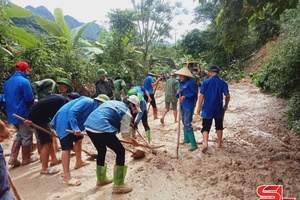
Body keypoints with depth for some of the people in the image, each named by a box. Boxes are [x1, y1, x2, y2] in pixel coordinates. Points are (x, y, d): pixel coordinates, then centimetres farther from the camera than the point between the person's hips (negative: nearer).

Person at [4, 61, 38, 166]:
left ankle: (13, 158, 15)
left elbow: (6, 98, 15)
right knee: (26, 136, 7)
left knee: (20, 135, 21)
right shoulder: (24, 81, -18)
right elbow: (30, 99, -18)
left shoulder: (7, 82, 9)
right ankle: (26, 159, 18)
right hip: (23, 114, -8)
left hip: (12, 114, 8)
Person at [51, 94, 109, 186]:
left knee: (78, 139, 23)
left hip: (71, 123, 11)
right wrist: (75, 128, -33)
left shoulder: (94, 109, 13)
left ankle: (79, 162, 41)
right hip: (63, 120, -11)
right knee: (67, 148, -13)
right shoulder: (87, 102, -16)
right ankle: (66, 176, -10)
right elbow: (72, 111, -28)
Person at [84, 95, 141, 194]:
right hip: (101, 129, -9)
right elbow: (125, 132, 5)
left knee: (101, 151, 28)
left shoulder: (113, 102, 26)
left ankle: (101, 179, 45)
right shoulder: (126, 111, 1)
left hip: (89, 126, 9)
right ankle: (118, 186, 7)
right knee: (120, 151, 4)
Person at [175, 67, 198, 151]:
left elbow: (194, 94, -16)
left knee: (187, 124, -12)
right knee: (184, 123, 19)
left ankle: (193, 144, -6)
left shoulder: (190, 83, -13)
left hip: (188, 106, -9)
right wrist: (178, 93, -7)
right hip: (182, 106, 9)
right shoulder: (181, 83, 12)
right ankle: (186, 139, 35)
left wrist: (185, 97, -27)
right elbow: (178, 95, 16)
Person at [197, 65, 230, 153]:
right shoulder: (223, 83, -3)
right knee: (219, 126, 19)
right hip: (218, 109, 2)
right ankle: (219, 143, 29)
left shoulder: (206, 82, -8)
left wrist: (199, 107, -1)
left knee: (206, 127, 3)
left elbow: (201, 95, -8)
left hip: (207, 108, -2)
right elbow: (227, 95, -6)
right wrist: (226, 105, 10)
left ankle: (205, 143, -16)